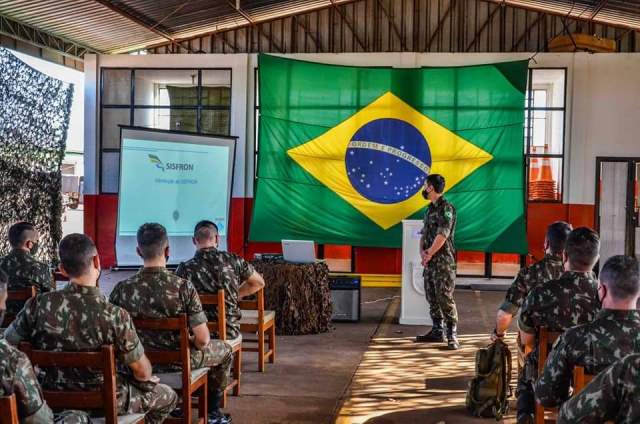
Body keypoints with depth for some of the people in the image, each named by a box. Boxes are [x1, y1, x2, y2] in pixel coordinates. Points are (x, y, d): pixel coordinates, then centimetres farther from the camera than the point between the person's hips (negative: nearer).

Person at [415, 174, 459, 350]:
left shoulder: (446, 208, -11)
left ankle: (452, 335, -8)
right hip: (430, 262, 9)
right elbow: (424, 233, 16)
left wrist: (429, 254, -11)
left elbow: (442, 235, -17)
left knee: (445, 298, -11)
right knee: (431, 297, 12)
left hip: (443, 261, -9)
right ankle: (437, 331, 20)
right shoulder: (430, 209, 16)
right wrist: (422, 251, -2)